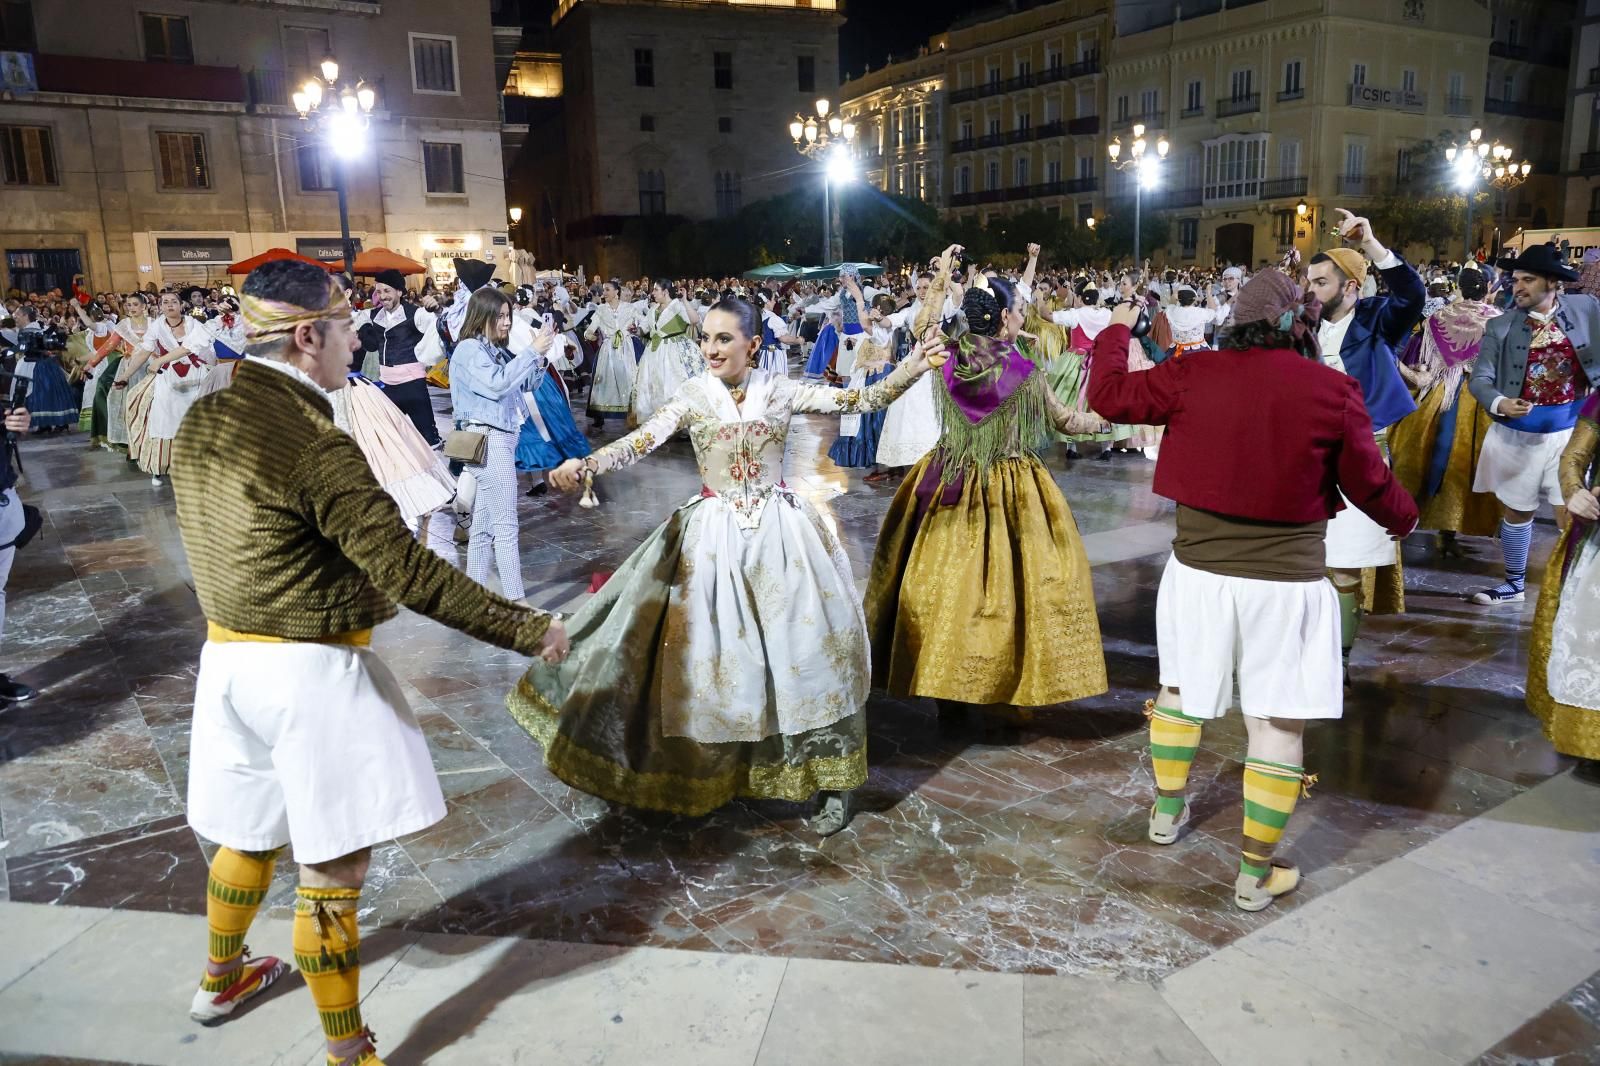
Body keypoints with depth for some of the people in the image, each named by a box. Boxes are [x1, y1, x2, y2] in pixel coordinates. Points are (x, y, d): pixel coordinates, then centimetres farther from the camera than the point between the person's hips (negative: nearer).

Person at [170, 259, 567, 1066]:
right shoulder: (315, 444, -24)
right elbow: (410, 573, -25)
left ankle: (221, 979, 51)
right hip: (312, 672, -9)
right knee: (332, 866, 4)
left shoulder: (201, 420, 2)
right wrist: (528, 629, -17)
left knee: (250, 828, 28)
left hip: (229, 655, 9)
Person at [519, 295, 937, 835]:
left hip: (780, 531, 0)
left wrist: (913, 366, -16)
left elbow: (860, 400, -3)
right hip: (714, 534, 0)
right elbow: (641, 441, -14)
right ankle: (710, 767, 18)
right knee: (711, 645, 1)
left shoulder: (780, 392, 1)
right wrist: (584, 465, -31)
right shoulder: (692, 397, -1)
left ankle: (829, 779, 9)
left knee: (802, 642, -2)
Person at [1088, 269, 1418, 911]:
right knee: (1277, 723, 7)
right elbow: (1370, 486, 1)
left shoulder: (1194, 374, -6)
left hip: (1198, 570, 3)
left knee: (1181, 688, 23)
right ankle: (1255, 876, 17)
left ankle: (1167, 811, 41)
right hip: (1286, 581, -2)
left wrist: (1115, 331, 21)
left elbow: (1109, 396, 3)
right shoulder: (1334, 392, -9)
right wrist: (1404, 518, 23)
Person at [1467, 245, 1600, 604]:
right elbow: (1480, 379, -10)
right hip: (1518, 434, 1)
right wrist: (1498, 403, -29)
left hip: (1570, 431, -1)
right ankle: (1514, 584, 32)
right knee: (1516, 510, 15)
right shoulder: (1501, 327, -8)